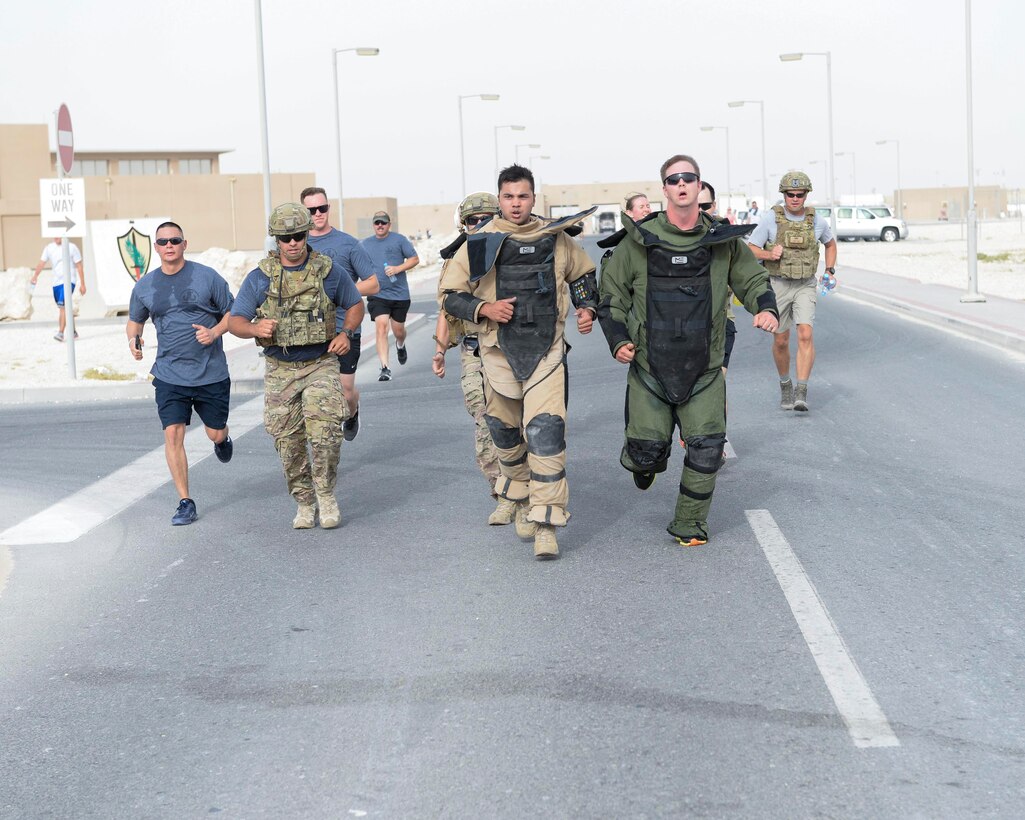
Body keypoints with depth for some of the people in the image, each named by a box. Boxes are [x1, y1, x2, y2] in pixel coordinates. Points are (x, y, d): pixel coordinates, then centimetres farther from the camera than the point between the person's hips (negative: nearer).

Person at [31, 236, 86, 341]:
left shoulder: (72, 247, -4)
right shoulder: (49, 248, 6)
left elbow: (79, 266, -3)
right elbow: (42, 263, -3)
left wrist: (83, 284, -5)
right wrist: (35, 276, -21)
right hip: (56, 283, 6)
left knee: (63, 307, -18)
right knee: (62, 308, 12)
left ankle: (61, 333, -20)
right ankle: (73, 332, 24)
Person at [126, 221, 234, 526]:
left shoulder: (207, 277, -4)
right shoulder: (144, 286, 4)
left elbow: (232, 312, 3)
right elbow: (134, 321, 18)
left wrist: (215, 332, -15)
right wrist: (133, 338, -4)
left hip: (211, 373, -1)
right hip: (170, 375, 1)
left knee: (216, 434, 8)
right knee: (173, 434, -10)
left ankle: (222, 440, 49)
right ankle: (185, 502, -1)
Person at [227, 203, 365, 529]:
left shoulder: (329, 272, -1)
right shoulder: (259, 278, -1)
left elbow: (355, 305, 13)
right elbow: (234, 321, 0)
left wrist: (345, 333, -6)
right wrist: (255, 328, -23)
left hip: (320, 365, -1)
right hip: (279, 370, 2)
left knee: (325, 431, -19)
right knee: (288, 442, 4)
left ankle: (326, 494, 2)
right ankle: (304, 503, 21)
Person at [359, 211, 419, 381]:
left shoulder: (399, 240, 1)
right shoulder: (365, 244, 9)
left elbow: (414, 259, 2)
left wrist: (398, 269, -13)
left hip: (400, 293, 0)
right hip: (378, 295, 0)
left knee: (398, 330, 12)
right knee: (381, 327, -17)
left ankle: (400, 346, 50)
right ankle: (385, 368, -19)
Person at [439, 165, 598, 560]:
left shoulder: (556, 239, 4)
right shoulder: (480, 243, 0)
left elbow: (582, 274, 22)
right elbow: (451, 294, 4)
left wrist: (587, 308, 5)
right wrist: (484, 309, -13)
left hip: (547, 352, -1)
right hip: (500, 352, 1)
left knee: (545, 433, -14)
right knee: (506, 433, 13)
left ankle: (546, 525, -13)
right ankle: (522, 501, 38)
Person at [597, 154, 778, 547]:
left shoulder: (723, 240, 3)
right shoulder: (639, 241, -2)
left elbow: (752, 279, 15)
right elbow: (611, 291, 7)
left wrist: (766, 307, -5)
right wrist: (618, 339, -3)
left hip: (704, 368, 1)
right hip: (649, 366, -1)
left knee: (707, 448, -5)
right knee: (648, 450, 1)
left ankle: (689, 523, 13)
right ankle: (643, 463, 40)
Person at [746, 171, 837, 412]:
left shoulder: (816, 221, -2)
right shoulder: (771, 218, -9)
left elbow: (831, 243, 19)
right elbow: (750, 250, -5)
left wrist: (830, 271, 8)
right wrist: (769, 254, -25)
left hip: (805, 286, 1)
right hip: (778, 284, -1)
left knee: (805, 335, -17)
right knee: (781, 341, 7)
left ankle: (802, 393, -18)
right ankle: (785, 385, 32)